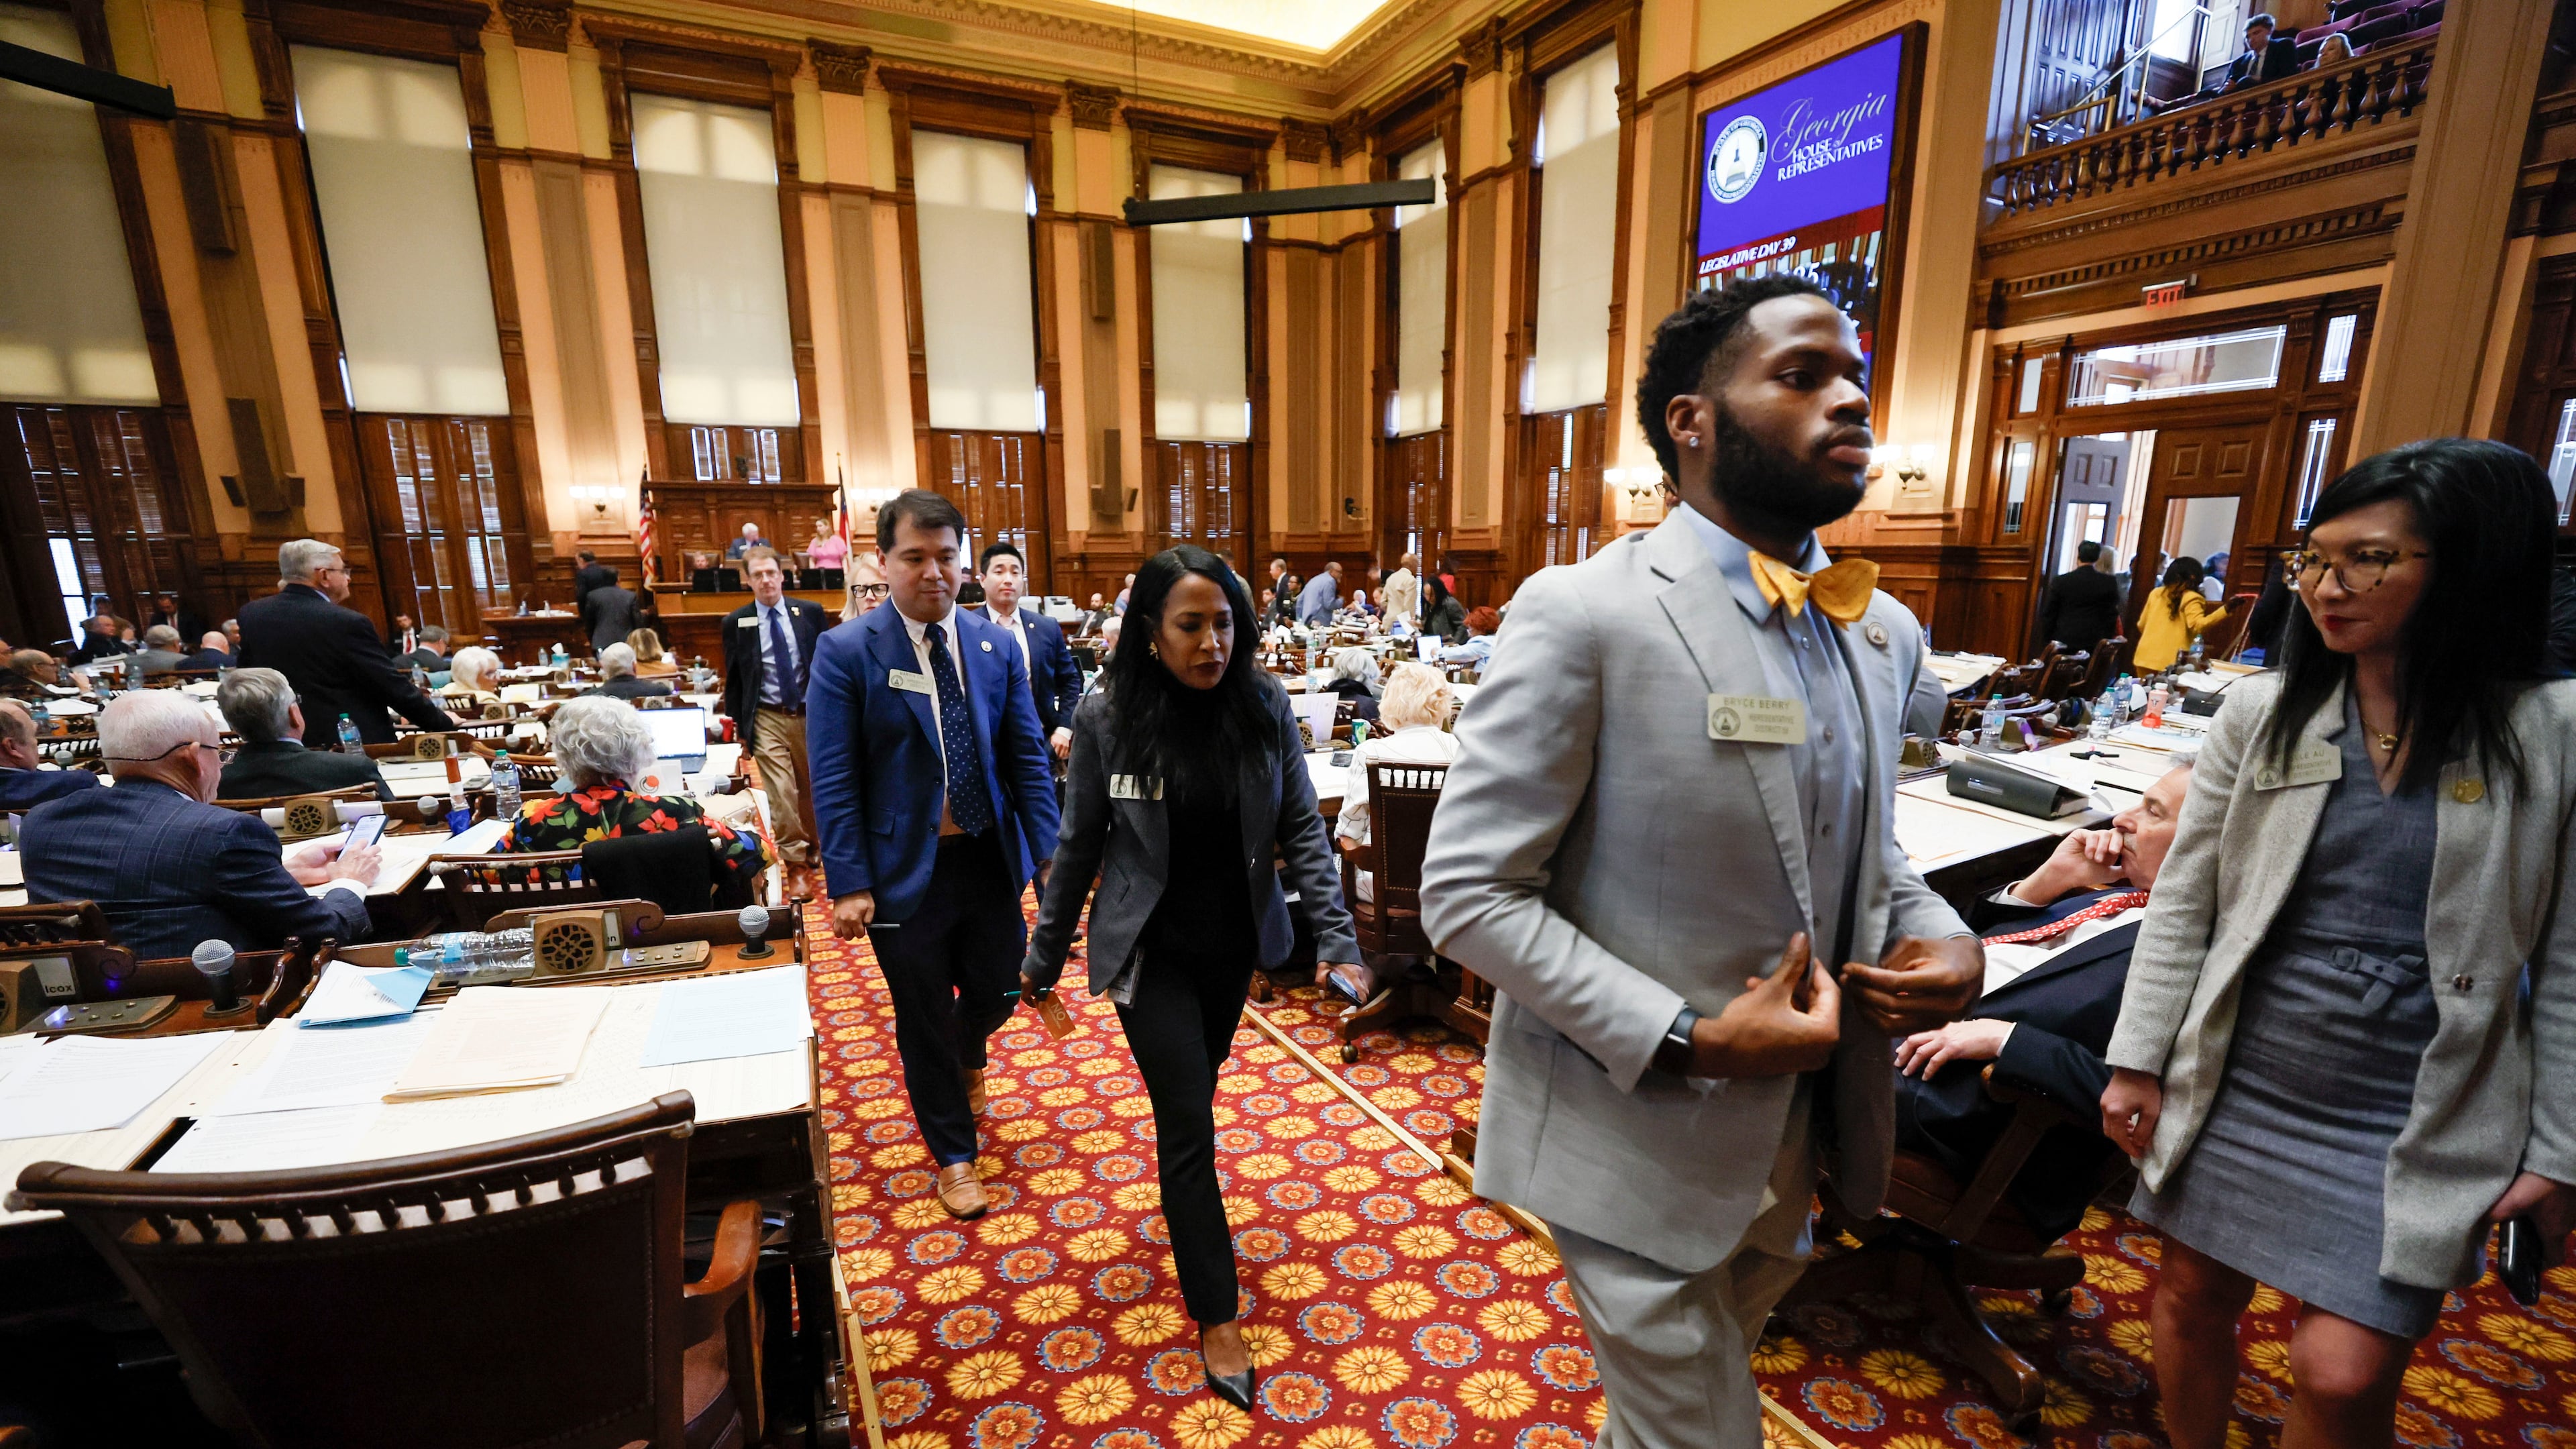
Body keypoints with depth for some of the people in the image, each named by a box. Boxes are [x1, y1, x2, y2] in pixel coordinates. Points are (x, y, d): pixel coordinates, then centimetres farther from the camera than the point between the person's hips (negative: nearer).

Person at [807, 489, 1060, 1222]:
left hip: (990, 859, 3)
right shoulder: (846, 651, -10)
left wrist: (1049, 854, -5)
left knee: (996, 993, 16)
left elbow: (1028, 757, 0)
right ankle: (952, 1154, 34)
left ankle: (967, 1055, 54)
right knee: (924, 1018, 12)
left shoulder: (996, 646, 0)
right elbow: (834, 779, -10)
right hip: (905, 867, -3)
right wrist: (849, 883, -13)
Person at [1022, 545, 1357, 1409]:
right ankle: (1216, 1316, 19)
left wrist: (1336, 940, -14)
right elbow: (1080, 846, -6)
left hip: (1235, 942, 3)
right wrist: (1045, 958, 2)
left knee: (1196, 1088, 22)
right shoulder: (1107, 720, -15)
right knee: (1188, 1121, 0)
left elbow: (1301, 829, -7)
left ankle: (1186, 1209, 53)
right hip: (1150, 950, -3)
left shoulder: (1264, 708, -10)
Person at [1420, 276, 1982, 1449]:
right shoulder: (1583, 615, -20)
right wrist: (1687, 1039, -23)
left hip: (1799, 1130, 7)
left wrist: (1943, 939, -5)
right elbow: (1467, 893, -20)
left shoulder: (1883, 631, 3)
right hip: (1640, 1138, -7)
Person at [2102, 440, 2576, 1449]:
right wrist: (2138, 1061, 0)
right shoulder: (2261, 711, -3)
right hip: (2235, 1083, 2)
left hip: (2414, 1124, -1)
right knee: (2192, 1297, 14)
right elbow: (2183, 904, 1)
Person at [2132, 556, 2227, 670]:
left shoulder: (2156, 593, 11)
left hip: (2145, 657, 5)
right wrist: (2226, 609, -21)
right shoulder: (2191, 599, -5)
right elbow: (2199, 625, -18)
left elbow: (2142, 625, 17)